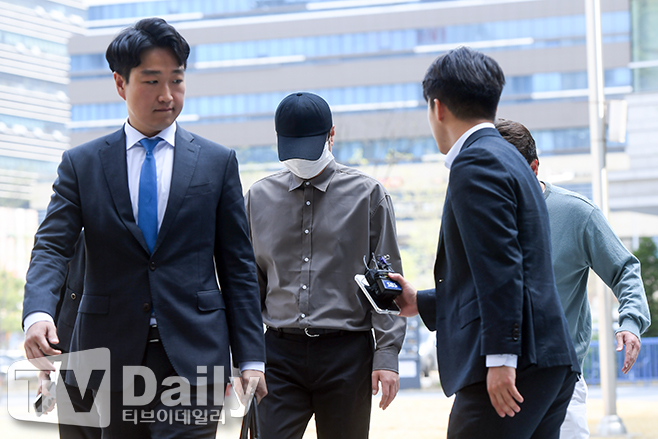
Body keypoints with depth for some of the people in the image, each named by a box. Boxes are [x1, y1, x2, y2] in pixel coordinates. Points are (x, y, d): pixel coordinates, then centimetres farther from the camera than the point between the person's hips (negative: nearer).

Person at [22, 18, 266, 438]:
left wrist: (251, 357, 2)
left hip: (192, 355, -1)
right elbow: (52, 248, -2)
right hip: (111, 354, 1)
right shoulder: (81, 164, 7)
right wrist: (38, 314, -23)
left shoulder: (218, 162, 7)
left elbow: (238, 263, 7)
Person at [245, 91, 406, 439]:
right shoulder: (259, 197, 10)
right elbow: (251, 283, 15)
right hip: (280, 355, 2)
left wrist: (387, 355, -5)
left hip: (346, 355, -1)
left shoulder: (367, 195, 3)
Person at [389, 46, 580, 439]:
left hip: (515, 364, -10)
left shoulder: (475, 163, -8)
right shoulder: (509, 158, 24)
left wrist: (500, 358, -21)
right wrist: (420, 303, 31)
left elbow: (501, 267, -18)